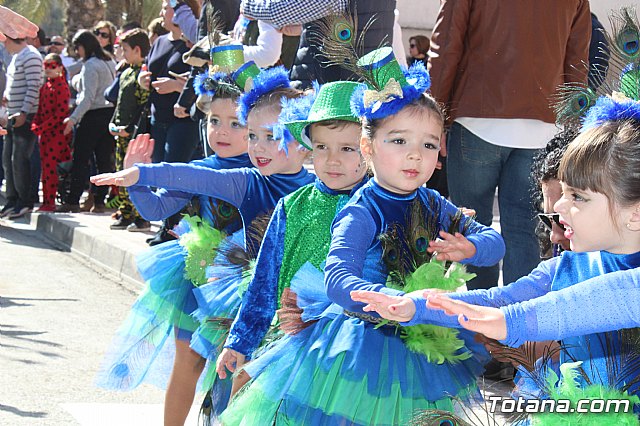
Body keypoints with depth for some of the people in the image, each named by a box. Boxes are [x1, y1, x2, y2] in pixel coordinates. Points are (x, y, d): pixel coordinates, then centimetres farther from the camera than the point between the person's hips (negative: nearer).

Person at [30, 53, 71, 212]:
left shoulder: (61, 87, -10)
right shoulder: (44, 87, 15)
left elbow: (61, 113, -16)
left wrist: (42, 127, -18)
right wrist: (35, 125, 0)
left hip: (57, 132, -8)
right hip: (45, 132, 8)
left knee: (50, 166, -11)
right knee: (45, 167, 10)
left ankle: (50, 203, -8)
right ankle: (46, 202, 15)